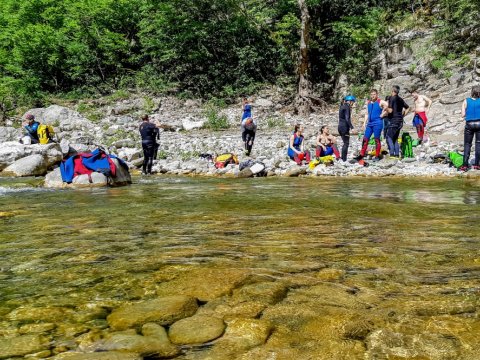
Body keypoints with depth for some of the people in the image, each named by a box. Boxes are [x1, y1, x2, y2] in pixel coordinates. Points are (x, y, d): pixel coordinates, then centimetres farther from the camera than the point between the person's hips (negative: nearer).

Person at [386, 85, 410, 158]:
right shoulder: (400, 99, 15)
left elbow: (390, 110, -17)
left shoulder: (392, 98, -9)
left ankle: (392, 154, -16)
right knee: (395, 138, 13)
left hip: (394, 121, -8)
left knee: (389, 137, -7)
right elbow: (408, 108, 24)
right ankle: (397, 154, 9)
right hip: (400, 121, 8)